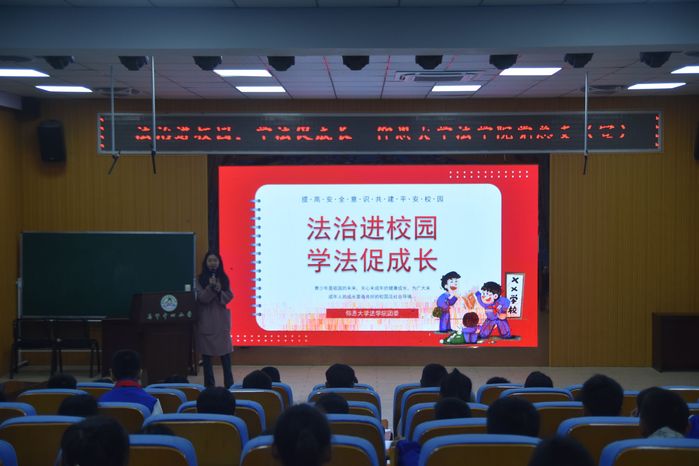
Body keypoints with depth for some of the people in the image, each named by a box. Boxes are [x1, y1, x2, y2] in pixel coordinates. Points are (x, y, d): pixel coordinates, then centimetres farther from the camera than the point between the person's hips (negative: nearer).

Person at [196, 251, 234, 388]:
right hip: (206, 320, -1)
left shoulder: (224, 279, 6)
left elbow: (229, 297, 1)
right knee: (206, 354, 2)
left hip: (221, 319, 1)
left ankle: (229, 384, 6)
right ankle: (209, 384, 11)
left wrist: (219, 291, -17)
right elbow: (200, 298, -8)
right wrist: (210, 288, -23)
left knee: (225, 354, 0)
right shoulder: (200, 279, 0)